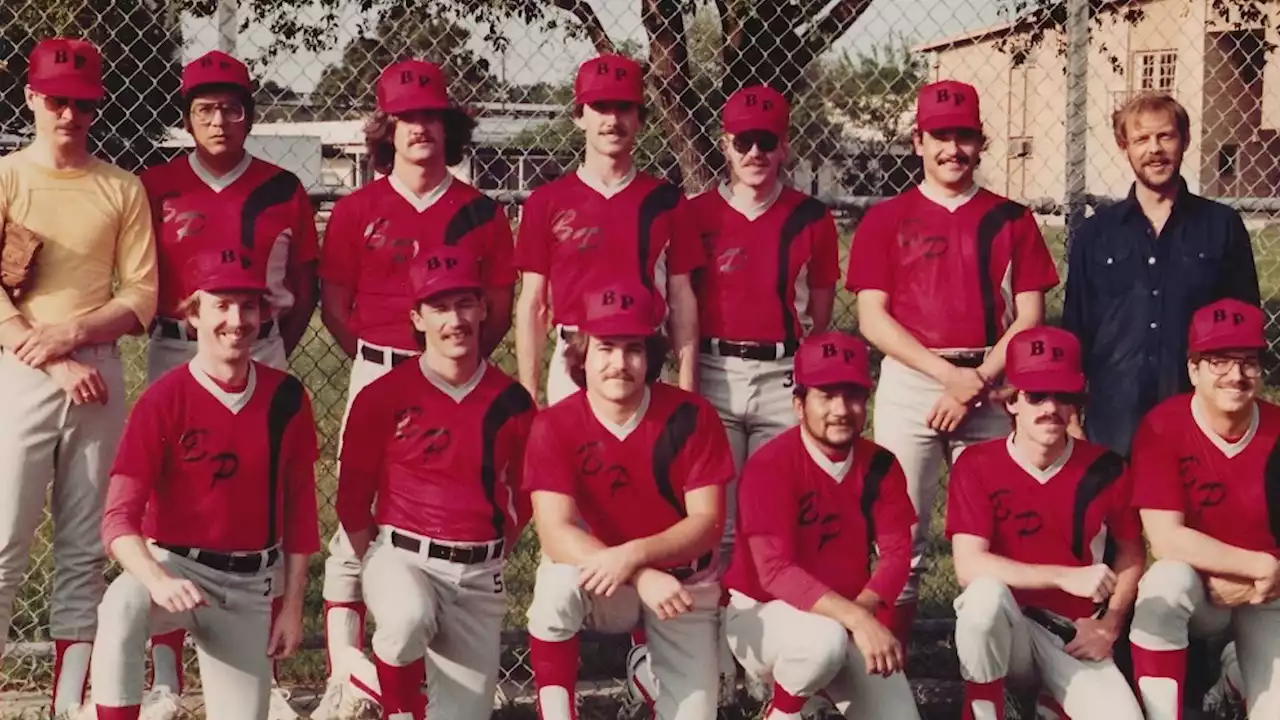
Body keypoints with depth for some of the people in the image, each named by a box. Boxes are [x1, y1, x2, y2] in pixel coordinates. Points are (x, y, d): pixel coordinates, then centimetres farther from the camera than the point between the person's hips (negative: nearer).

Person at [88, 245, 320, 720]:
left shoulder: (286, 398, -2)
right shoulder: (163, 400, -13)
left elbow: (300, 505, 6)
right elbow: (119, 519, -18)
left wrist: (292, 605, 5)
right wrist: (158, 581, -37)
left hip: (252, 586, 3)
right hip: (175, 565, -3)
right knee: (122, 606, -37)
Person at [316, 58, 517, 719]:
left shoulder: (481, 213, 6)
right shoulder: (357, 210, 5)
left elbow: (499, 308, 10)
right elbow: (334, 305, 8)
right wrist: (380, 362, 5)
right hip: (377, 377, 0)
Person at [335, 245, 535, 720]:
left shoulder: (511, 401, 1)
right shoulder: (383, 396, -6)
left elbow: (524, 493, 13)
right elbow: (353, 498, 1)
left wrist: (490, 559, 8)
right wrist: (379, 566, -5)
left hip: (481, 573, 3)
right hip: (403, 556, -2)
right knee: (408, 619, -36)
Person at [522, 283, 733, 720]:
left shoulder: (692, 416, -13)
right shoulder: (555, 426, -15)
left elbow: (708, 522, -15)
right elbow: (555, 532, -24)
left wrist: (633, 555, -33)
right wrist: (641, 578, -36)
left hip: (682, 583, 1)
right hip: (602, 581, -1)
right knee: (558, 581, -34)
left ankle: (650, 666, 26)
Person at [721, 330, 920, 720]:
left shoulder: (880, 465, -3)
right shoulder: (770, 466, -21)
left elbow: (896, 554, -7)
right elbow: (775, 570, -29)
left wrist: (861, 611, -27)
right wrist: (856, 617, -40)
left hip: (848, 620, 5)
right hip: (762, 613, -5)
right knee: (825, 637, -37)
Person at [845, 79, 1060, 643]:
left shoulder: (1011, 220, 9)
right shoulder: (886, 219, 7)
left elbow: (1029, 317, 4)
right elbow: (872, 318, 0)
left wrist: (977, 382, -10)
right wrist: (948, 373, -11)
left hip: (992, 389, 1)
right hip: (910, 382, -1)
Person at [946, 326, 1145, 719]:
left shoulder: (1104, 468, -5)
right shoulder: (977, 465, -11)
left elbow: (1131, 552, 10)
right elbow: (969, 566, -22)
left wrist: (1110, 624, -4)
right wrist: (1065, 577, -30)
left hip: (1076, 640, 2)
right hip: (1005, 632, -2)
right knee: (986, 593, -36)